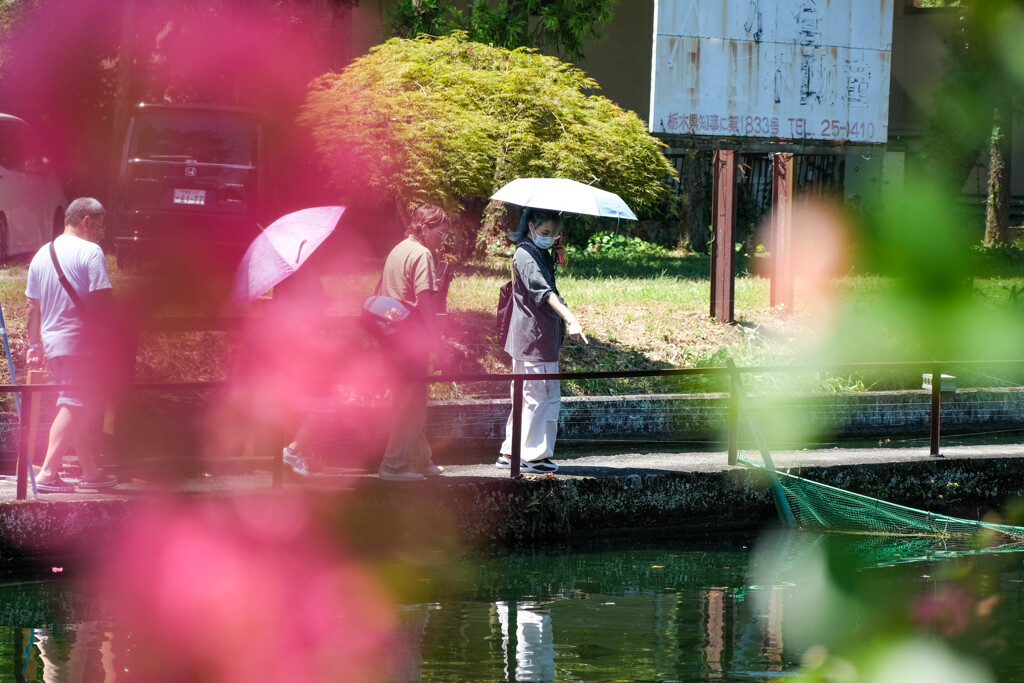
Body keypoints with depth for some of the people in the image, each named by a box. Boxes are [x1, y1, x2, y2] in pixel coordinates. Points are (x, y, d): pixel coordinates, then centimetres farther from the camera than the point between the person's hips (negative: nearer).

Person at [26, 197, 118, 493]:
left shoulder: (42, 255, 12)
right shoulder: (90, 252, -10)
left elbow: (33, 308, 14)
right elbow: (103, 302, -16)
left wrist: (34, 345, 19)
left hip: (52, 343, 7)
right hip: (82, 342, -7)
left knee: (77, 406, 17)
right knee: (73, 407, -8)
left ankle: (90, 471, 24)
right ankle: (48, 472, -18)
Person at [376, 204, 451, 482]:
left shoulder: (398, 250, 19)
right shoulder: (421, 254, -11)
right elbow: (423, 298, -19)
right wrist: (435, 337, -18)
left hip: (391, 331, 10)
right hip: (410, 334, -10)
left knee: (411, 399, 17)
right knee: (412, 400, -5)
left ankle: (421, 459, 25)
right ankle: (394, 465, -5)